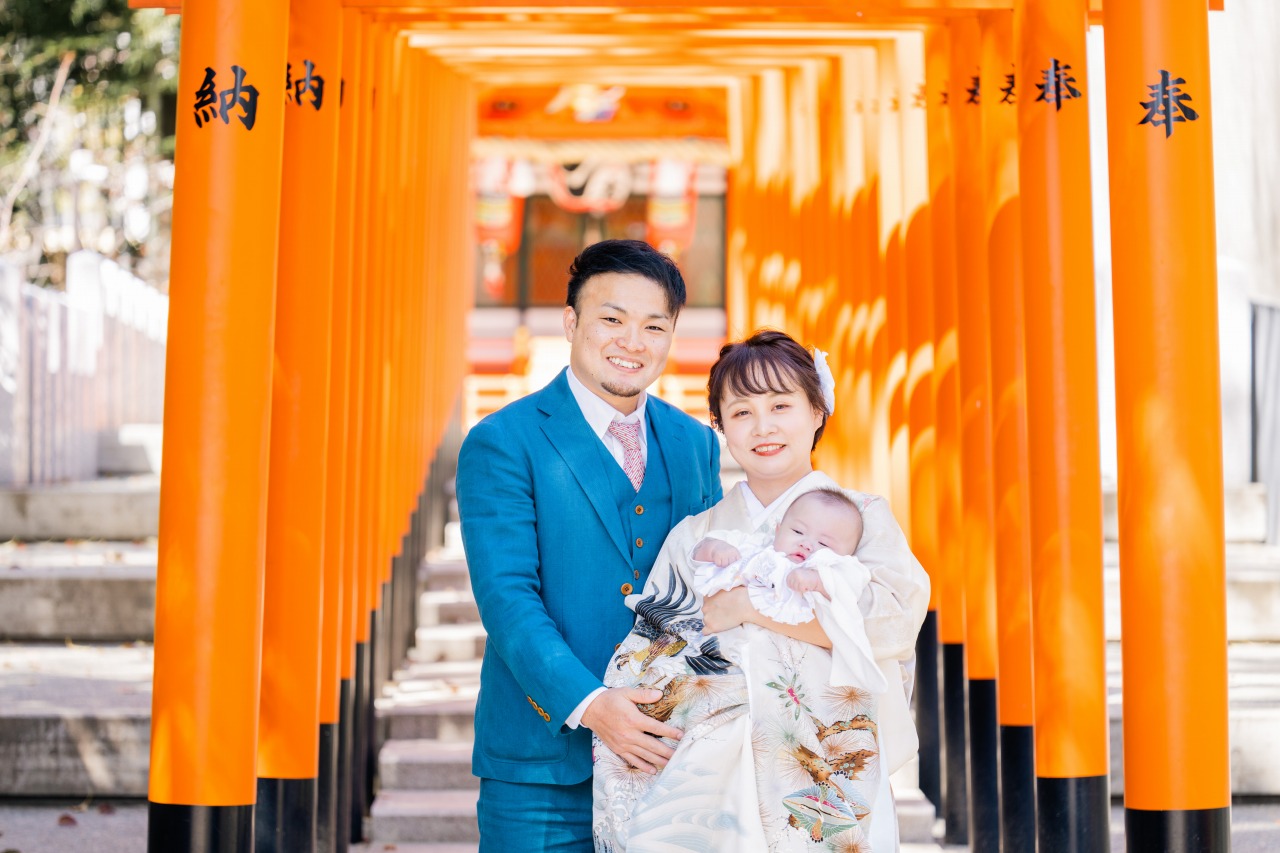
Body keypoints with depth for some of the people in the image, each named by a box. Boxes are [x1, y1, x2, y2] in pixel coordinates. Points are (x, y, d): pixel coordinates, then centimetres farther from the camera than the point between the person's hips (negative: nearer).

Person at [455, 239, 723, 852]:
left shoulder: (696, 444, 9)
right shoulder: (502, 444, -7)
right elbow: (507, 597, -14)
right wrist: (588, 704, -26)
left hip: (663, 753, 4)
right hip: (545, 763, -4)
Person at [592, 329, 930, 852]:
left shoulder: (862, 518, 5)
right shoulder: (695, 536, 12)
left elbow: (895, 613, -14)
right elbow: (639, 669, 7)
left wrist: (746, 604, -11)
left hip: (824, 781, -2)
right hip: (706, 784, 2)